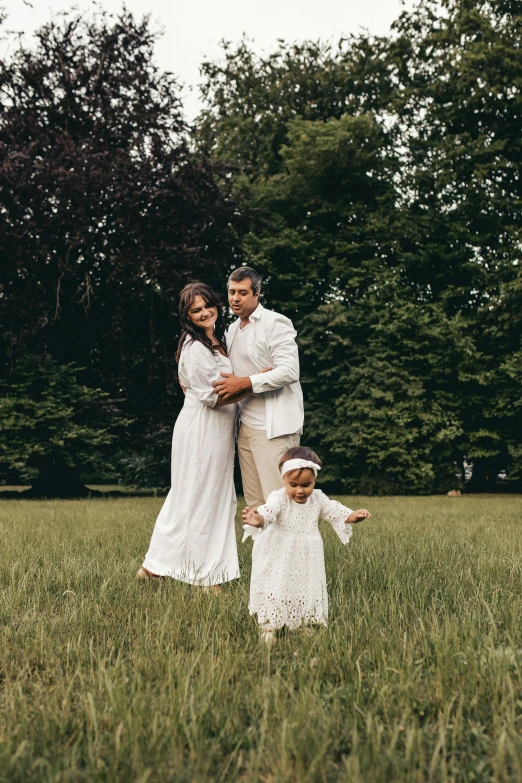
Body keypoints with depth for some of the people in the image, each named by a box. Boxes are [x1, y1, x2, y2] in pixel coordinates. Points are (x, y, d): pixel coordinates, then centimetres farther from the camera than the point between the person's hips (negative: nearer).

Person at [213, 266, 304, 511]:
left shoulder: (275, 323, -7)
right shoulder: (232, 329, 18)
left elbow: (290, 371, -18)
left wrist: (245, 383, -20)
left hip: (274, 426, -8)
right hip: (246, 425, 8)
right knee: (254, 502, 8)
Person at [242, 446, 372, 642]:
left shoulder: (318, 498, -3)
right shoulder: (279, 498, -20)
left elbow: (336, 512, 1)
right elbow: (268, 512, -39)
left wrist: (354, 516, -19)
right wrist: (258, 520, -63)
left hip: (307, 559, 5)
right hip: (280, 559, -5)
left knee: (306, 588, 13)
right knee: (276, 588, -3)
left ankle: (301, 624, 31)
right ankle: (268, 627, 12)